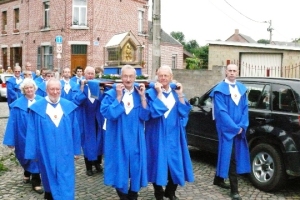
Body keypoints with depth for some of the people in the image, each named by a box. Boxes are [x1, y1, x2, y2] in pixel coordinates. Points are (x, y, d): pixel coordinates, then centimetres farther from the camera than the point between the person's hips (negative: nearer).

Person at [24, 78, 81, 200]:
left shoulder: (69, 106, 1)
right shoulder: (37, 108, -5)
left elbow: (75, 129, 5)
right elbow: (32, 132, -2)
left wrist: (76, 150, 6)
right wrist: (33, 152, -3)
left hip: (65, 152, 1)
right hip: (46, 152, 0)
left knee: (65, 181, 2)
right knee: (50, 179, 16)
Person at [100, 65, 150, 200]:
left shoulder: (140, 93, 3)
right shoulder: (112, 94, -5)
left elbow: (145, 116, -6)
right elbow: (107, 113, -19)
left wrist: (142, 97, -14)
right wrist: (118, 97, -21)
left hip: (135, 138, 2)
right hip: (118, 139, -2)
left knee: (135, 166, 8)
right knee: (120, 167, 5)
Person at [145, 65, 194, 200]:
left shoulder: (176, 92, 8)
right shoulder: (152, 93, -5)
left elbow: (184, 112, -2)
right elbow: (155, 112, -21)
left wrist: (180, 95, -10)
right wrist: (159, 93, -21)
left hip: (173, 135, 4)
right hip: (158, 136, -4)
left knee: (175, 164, 7)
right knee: (159, 163, 2)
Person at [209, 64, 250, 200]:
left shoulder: (241, 89, 9)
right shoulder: (220, 89, -9)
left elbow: (245, 108, 6)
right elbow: (221, 111, -15)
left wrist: (242, 126, -7)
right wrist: (234, 127, -17)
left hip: (239, 128, 6)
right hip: (226, 128, -6)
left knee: (232, 154, 15)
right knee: (229, 154, -4)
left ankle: (218, 179, 33)